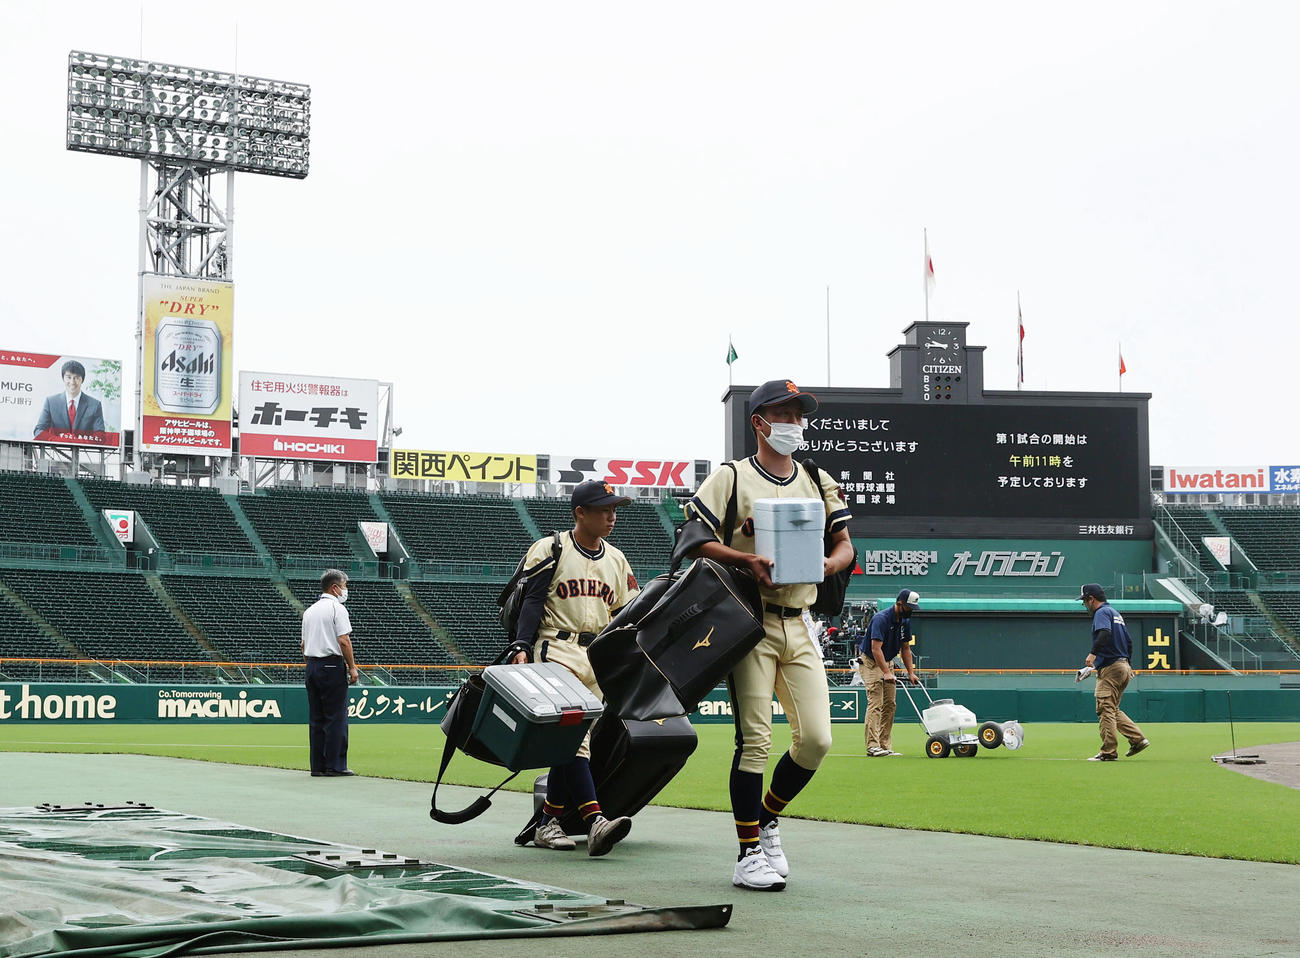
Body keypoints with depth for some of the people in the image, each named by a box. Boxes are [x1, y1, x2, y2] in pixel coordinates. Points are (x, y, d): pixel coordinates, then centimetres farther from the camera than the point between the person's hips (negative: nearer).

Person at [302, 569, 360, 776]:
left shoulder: (309, 610, 16)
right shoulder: (337, 608, -8)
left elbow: (304, 644, 18)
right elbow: (344, 641, -15)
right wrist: (353, 667, -10)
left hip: (312, 666, 8)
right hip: (332, 665, -8)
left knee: (315, 719, 8)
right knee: (336, 718, -4)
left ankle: (318, 765, 8)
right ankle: (335, 765, -5)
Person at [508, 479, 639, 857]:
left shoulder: (616, 560, 18)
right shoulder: (551, 550, 1)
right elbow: (532, 601, -5)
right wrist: (521, 647, -18)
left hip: (600, 657, 6)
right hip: (558, 651, -6)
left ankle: (548, 822, 9)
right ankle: (595, 821, -29)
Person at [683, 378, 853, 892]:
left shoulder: (819, 482, 15)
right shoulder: (731, 477, 0)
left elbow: (844, 545, 16)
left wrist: (827, 563, -7)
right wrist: (747, 561, -20)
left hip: (799, 625, 5)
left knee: (816, 738, -3)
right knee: (755, 740, -8)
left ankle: (766, 819, 22)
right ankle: (749, 854, 0)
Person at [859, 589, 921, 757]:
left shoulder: (905, 621, 2)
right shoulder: (881, 619, -24)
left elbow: (905, 648, 11)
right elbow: (876, 648, -31)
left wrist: (911, 673, 4)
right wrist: (886, 673, -38)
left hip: (887, 662, 8)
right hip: (870, 662, -8)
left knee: (891, 704, 4)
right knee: (875, 703, -17)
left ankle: (886, 746, 6)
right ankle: (873, 746, -21)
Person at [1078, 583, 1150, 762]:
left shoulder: (1102, 612, -8)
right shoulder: (1116, 613, 22)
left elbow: (1105, 633, -29)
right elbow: (1129, 642, 26)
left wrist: (1093, 653, -36)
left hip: (1110, 668, -10)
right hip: (1124, 666, 10)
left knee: (1105, 710, -8)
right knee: (1113, 709, 15)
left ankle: (1109, 752, -9)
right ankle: (1138, 739, 8)